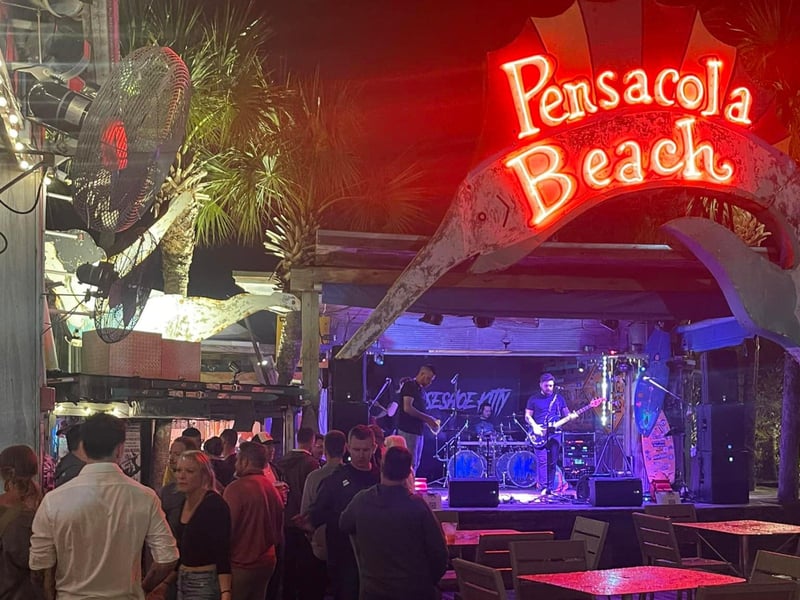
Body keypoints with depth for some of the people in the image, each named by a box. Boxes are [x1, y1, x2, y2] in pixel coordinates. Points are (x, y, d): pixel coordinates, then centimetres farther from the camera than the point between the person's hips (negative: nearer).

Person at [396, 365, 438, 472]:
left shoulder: (421, 390, 18)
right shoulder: (410, 385, -9)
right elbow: (407, 408, -20)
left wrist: (430, 422, 7)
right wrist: (427, 418, -16)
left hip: (418, 431, 9)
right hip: (408, 431, -9)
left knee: (415, 464, 9)